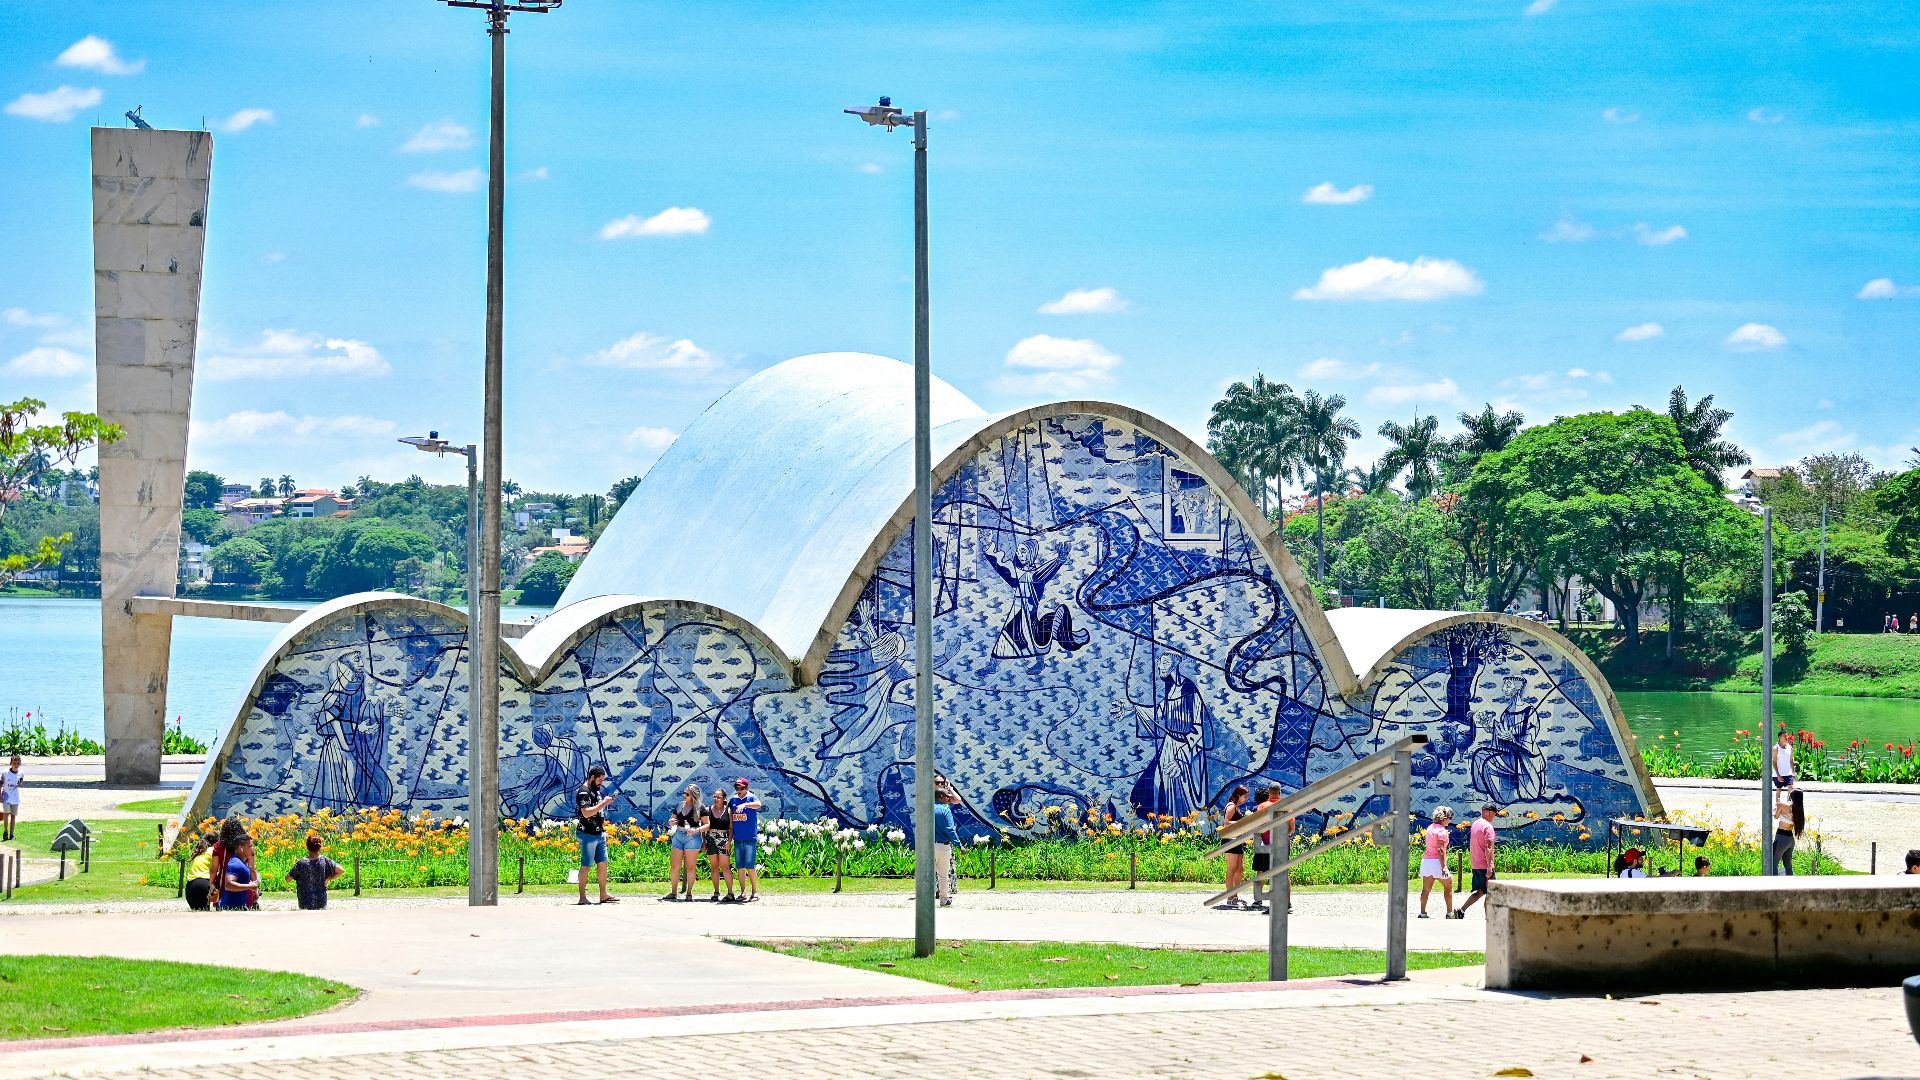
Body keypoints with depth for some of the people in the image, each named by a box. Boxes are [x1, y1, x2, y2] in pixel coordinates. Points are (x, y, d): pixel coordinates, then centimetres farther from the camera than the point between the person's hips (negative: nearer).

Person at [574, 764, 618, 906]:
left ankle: (603, 894, 12)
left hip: (599, 834, 9)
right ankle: (582, 897, -3)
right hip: (587, 834, -9)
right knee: (586, 865, -6)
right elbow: (586, 813, -24)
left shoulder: (596, 791, 16)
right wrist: (604, 803, -22)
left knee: (603, 863, 8)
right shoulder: (583, 792, -13)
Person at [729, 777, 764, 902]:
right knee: (739, 867, 6)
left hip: (750, 839, -5)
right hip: (738, 839, 5)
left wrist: (744, 804, -43)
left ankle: (755, 892, 2)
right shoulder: (733, 800, 11)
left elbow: (758, 804, -27)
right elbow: (730, 820, 16)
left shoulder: (751, 798, -3)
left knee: (750, 867, -8)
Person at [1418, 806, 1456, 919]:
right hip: (1436, 861, -7)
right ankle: (1450, 913, 13)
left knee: (1426, 889, 6)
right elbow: (1440, 850, -18)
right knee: (1448, 887, 9)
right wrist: (1444, 867, -20)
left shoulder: (1431, 827, 12)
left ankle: (1422, 913, 1)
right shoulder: (1441, 831, -12)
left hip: (1426, 860, 7)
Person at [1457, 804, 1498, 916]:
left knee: (1479, 892, 14)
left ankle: (1461, 910, 5)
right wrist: (1489, 867, -24)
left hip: (1475, 865, 8)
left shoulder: (1475, 824, 14)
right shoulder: (1488, 826, -15)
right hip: (1485, 865, -8)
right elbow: (1488, 847, -21)